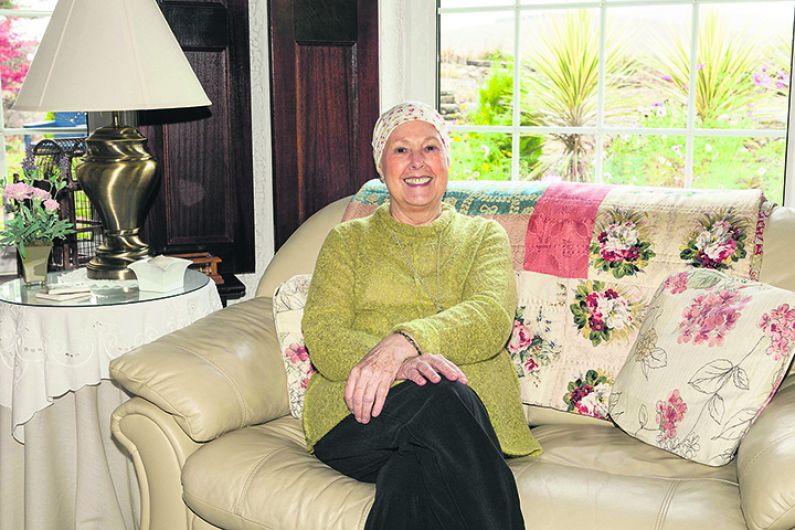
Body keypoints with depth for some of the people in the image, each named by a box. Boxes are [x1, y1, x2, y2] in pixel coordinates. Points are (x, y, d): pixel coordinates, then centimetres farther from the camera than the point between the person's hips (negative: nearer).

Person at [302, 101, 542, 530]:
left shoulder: (484, 236, 20)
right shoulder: (347, 240, 21)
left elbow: (491, 317, -3)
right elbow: (321, 335, 3)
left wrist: (404, 341, -25)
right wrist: (403, 365, -20)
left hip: (473, 410, 0)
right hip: (357, 417, 0)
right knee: (442, 398, -36)